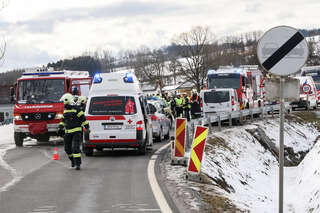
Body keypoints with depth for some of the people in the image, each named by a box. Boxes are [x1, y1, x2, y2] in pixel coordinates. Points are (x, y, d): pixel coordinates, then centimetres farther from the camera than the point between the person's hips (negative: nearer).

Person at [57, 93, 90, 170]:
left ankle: (78, 164, -14)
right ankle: (73, 160, 35)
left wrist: (87, 128, -9)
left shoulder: (76, 109, -8)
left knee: (75, 148, -16)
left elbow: (83, 118, -7)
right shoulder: (65, 110, 12)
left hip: (76, 132, -7)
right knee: (67, 148, 10)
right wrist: (60, 128, 11)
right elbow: (63, 120, 22)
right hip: (68, 133, 7)